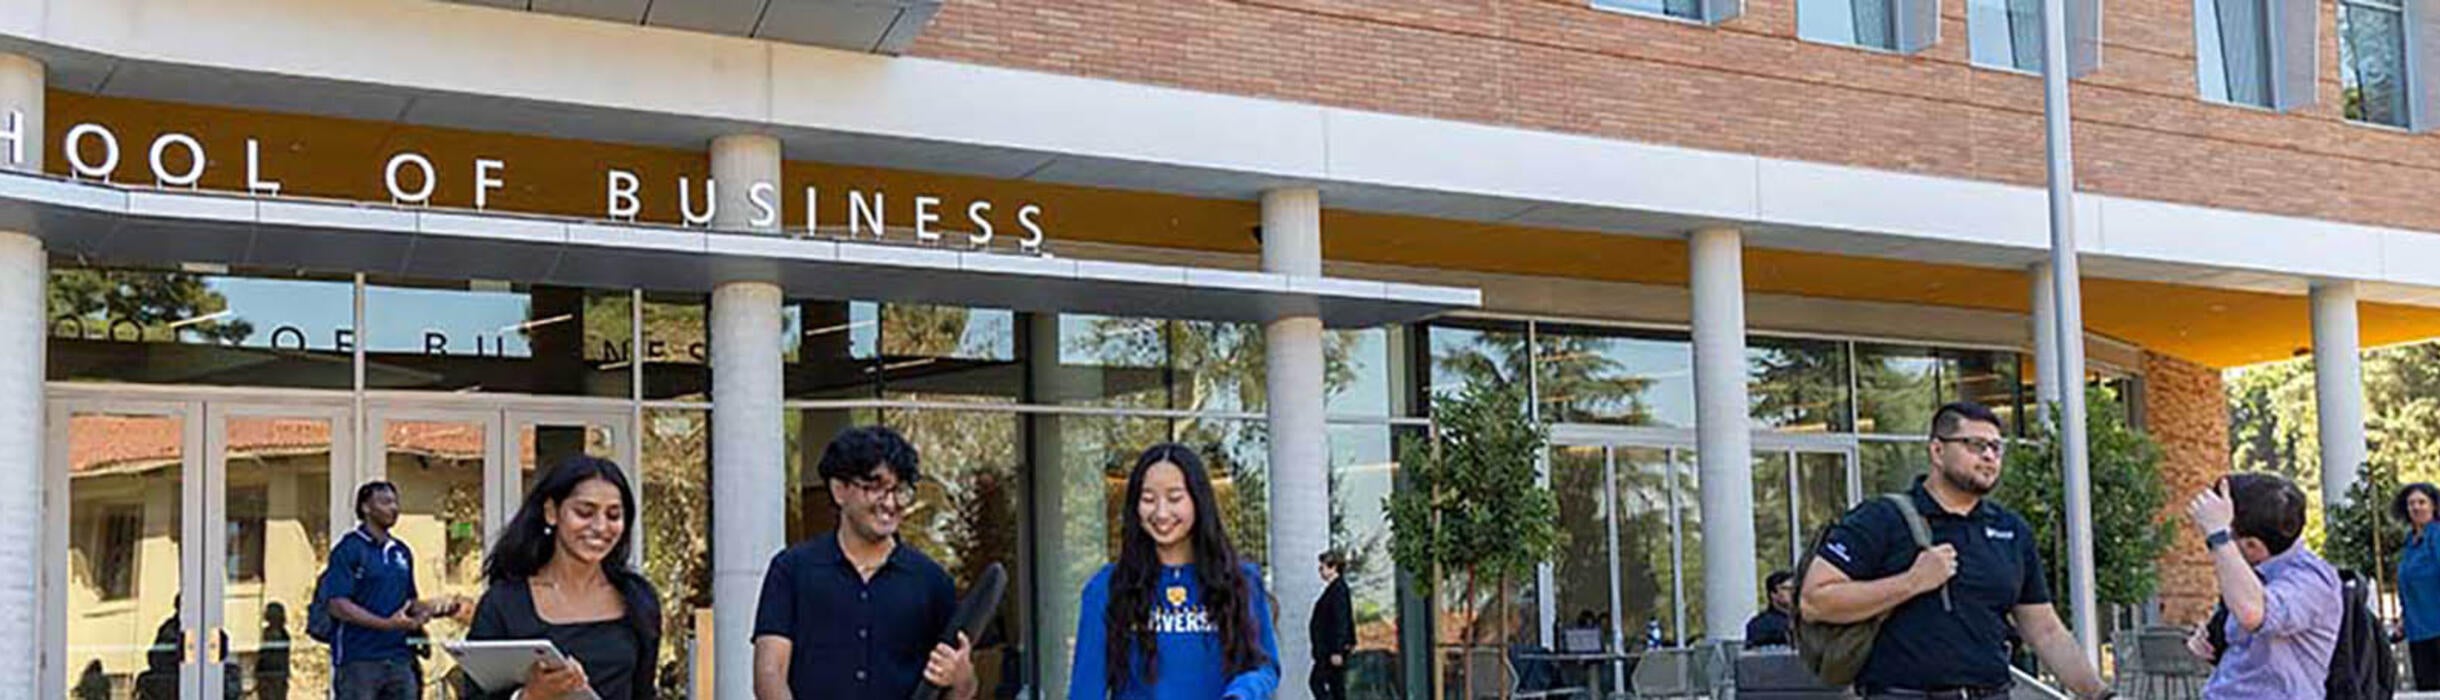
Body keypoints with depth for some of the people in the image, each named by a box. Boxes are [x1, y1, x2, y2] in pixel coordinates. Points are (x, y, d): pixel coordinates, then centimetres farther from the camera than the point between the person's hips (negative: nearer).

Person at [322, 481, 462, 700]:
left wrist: (435, 608, 0)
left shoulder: (401, 552, 16)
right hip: (359, 659, -7)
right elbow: (338, 606, -13)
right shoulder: (349, 549, -5)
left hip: (398, 658, 7)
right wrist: (387, 624, -22)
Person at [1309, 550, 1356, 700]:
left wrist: (1337, 651, -23)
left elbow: (1341, 622, -21)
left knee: (1317, 682, -8)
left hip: (1331, 649, -10)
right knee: (1336, 685, 10)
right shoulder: (1334, 588, 15)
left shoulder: (1338, 589, -16)